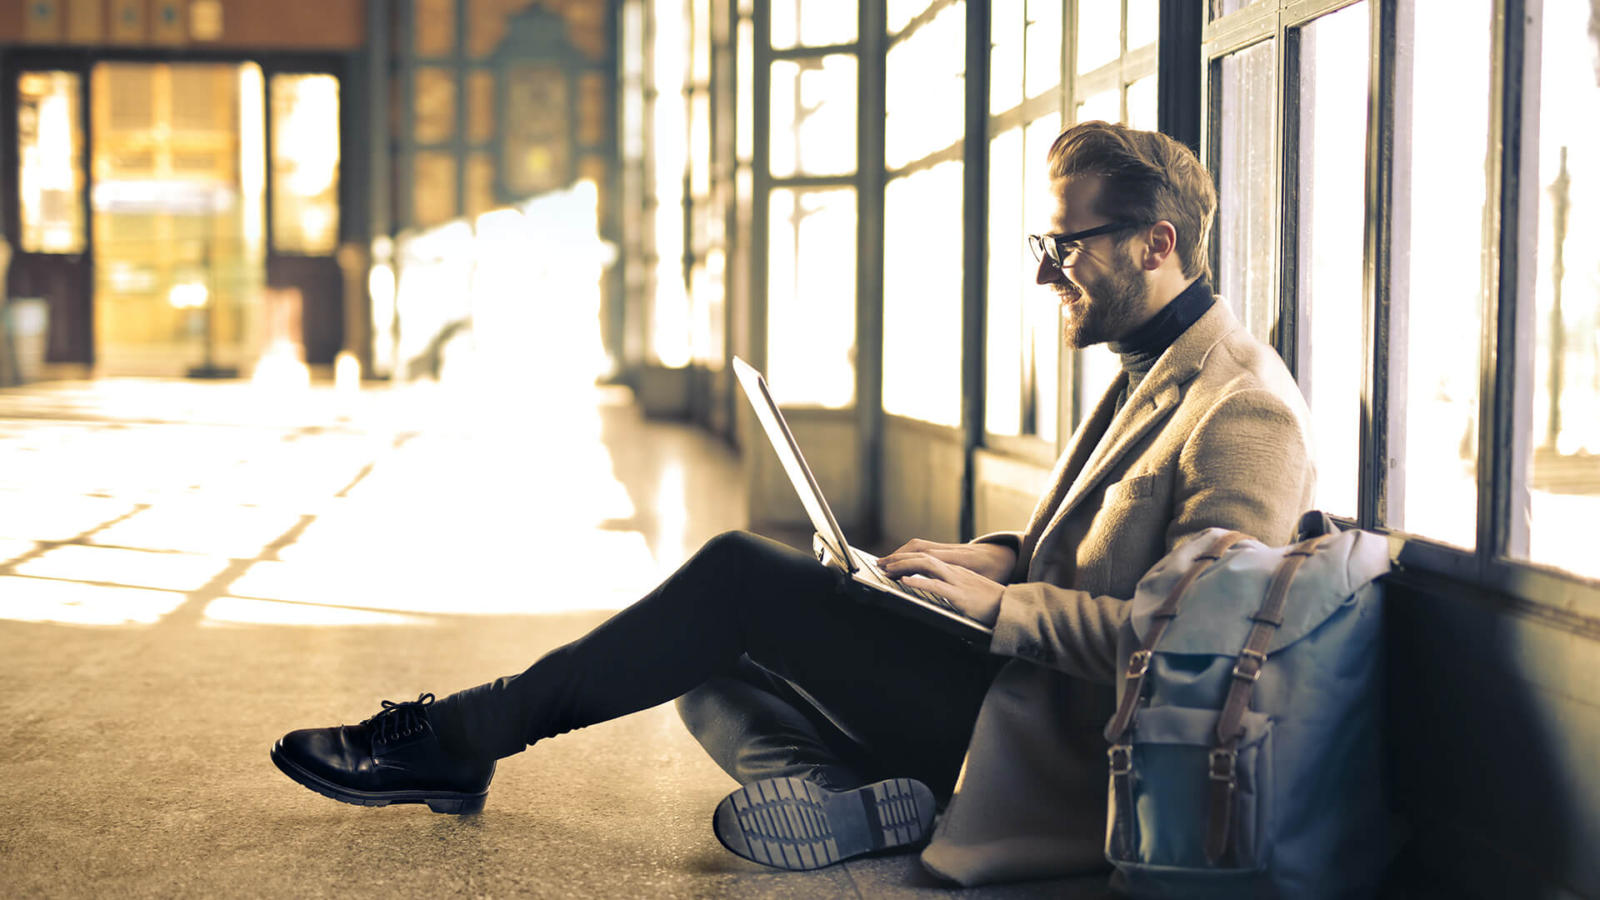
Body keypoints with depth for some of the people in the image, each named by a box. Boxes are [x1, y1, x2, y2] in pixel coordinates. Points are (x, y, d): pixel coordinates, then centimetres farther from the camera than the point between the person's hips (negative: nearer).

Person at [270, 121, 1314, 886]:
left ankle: (463, 735, -4)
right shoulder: (1153, 370, 17)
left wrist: (1001, 603, -21)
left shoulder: (1245, 412, -16)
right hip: (1016, 680, 11)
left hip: (1049, 744, -11)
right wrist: (1001, 555, 7)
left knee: (744, 578, -15)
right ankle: (832, 793, -17)